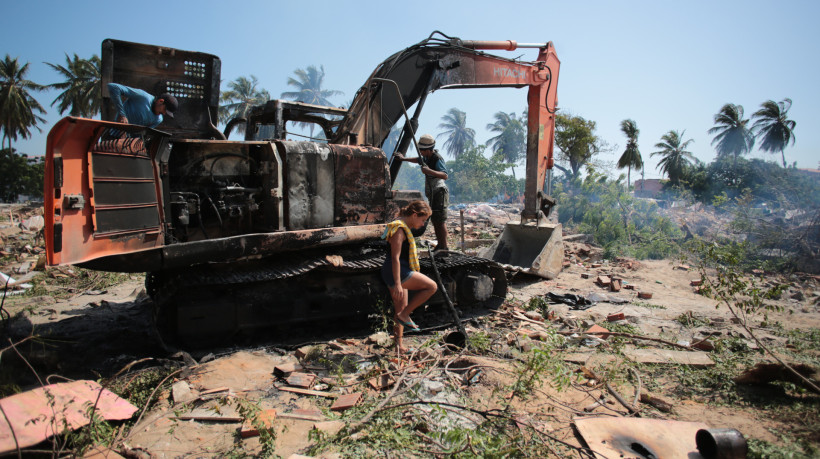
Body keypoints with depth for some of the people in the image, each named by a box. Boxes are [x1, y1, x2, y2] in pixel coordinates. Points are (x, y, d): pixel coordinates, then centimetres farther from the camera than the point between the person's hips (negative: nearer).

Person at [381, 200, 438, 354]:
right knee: (431, 286, -13)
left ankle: (399, 345, 23)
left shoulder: (405, 227, 17)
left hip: (399, 272, 11)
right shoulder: (399, 229, -15)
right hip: (396, 272, -11)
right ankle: (403, 315, -7)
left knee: (401, 310, 15)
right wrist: (397, 283, -26)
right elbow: (395, 257, -22)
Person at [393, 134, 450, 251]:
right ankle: (439, 245, 22)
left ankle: (444, 247, -5)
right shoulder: (427, 157, 9)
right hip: (433, 194, 10)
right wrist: (403, 158, 35)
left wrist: (429, 171, -44)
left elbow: (445, 175, -34)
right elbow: (419, 160, 32)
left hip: (439, 193, -10)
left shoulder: (437, 159, -20)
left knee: (441, 221, -9)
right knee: (435, 220, 14)